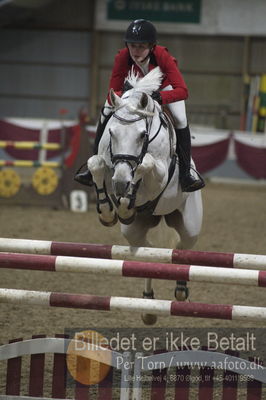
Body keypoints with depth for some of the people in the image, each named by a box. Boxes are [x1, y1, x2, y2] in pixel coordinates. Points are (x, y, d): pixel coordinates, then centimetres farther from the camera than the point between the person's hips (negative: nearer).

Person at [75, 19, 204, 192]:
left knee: (181, 120, -23)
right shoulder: (122, 57, -36)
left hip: (163, 85, -2)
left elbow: (182, 91, -49)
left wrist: (160, 97, -65)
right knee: (106, 115, -11)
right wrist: (124, 95, -55)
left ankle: (186, 172, -10)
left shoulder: (162, 56, -42)